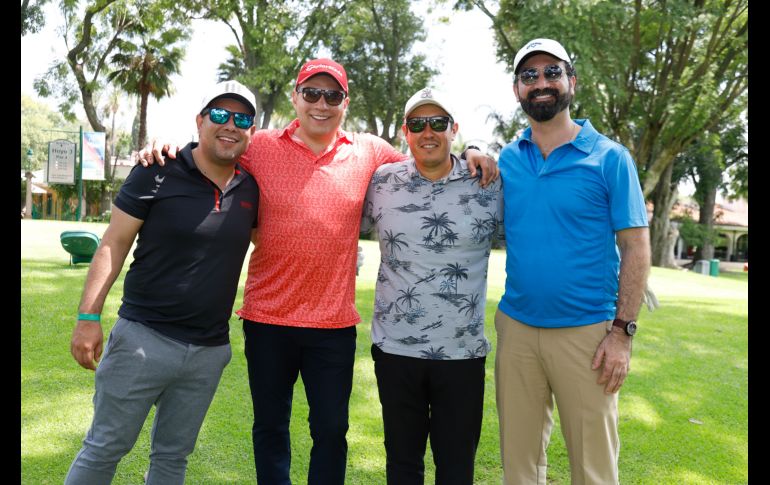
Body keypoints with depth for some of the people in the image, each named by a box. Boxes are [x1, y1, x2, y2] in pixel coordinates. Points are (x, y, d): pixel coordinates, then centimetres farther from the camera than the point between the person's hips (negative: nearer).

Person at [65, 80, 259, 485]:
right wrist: (88, 316, -12)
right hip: (143, 337, -4)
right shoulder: (159, 173, -8)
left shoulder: (251, 189, 4)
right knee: (104, 450, 7)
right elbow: (114, 243, -7)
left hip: (210, 352, 4)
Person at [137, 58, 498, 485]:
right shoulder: (260, 146, -3)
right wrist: (163, 150, -11)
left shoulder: (370, 152, 1)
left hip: (334, 323, 1)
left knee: (331, 430, 15)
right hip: (267, 318, 0)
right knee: (270, 428, 17)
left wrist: (466, 155, -3)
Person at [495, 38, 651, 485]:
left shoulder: (609, 157, -3)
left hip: (587, 331, -3)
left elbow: (636, 247, -4)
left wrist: (622, 331, -11)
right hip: (516, 327, 3)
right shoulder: (506, 159, 6)